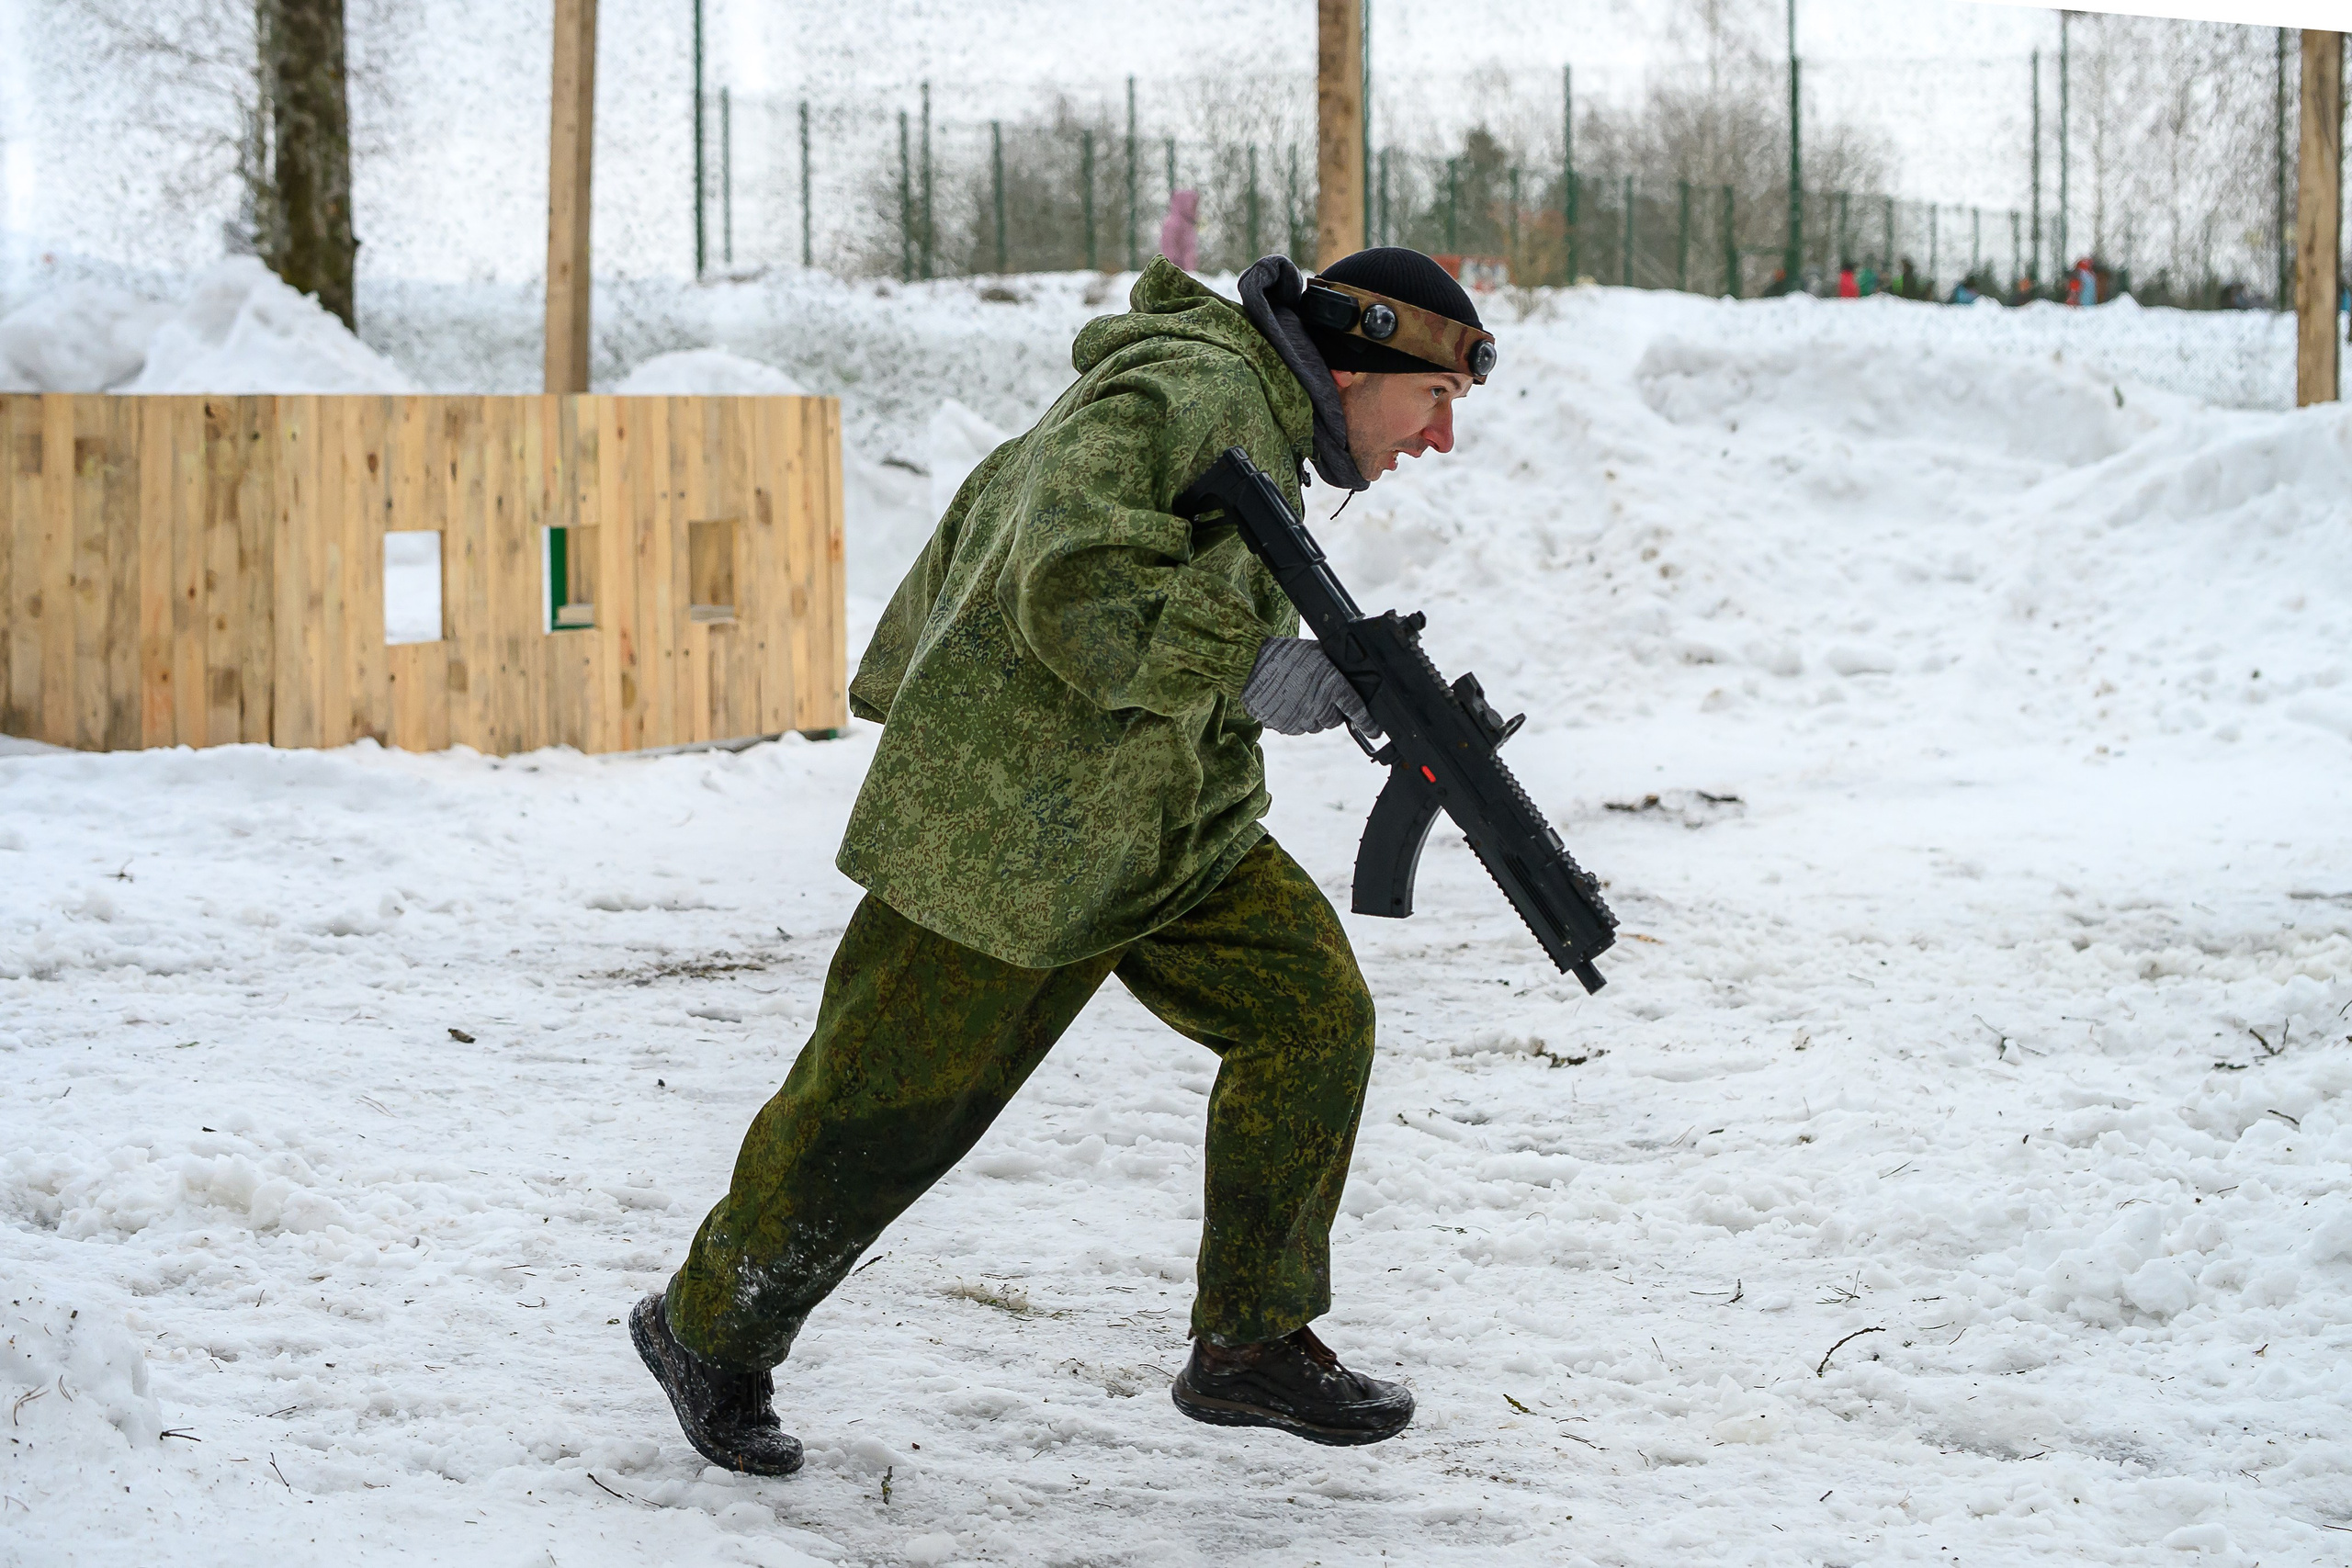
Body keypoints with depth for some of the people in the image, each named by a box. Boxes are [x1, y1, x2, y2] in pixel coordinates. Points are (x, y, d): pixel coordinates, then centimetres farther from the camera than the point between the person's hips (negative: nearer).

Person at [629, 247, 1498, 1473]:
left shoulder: (1248, 410, 13)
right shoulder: (1185, 399, -20)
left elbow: (996, 500, 22)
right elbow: (1066, 586, -32)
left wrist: (904, 670, 27)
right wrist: (1248, 667, -35)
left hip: (1172, 821, 10)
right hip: (1009, 820, -9)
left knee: (1313, 1012, -5)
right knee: (878, 1110, 2)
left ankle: (1249, 1344, 3)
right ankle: (706, 1332, 23)